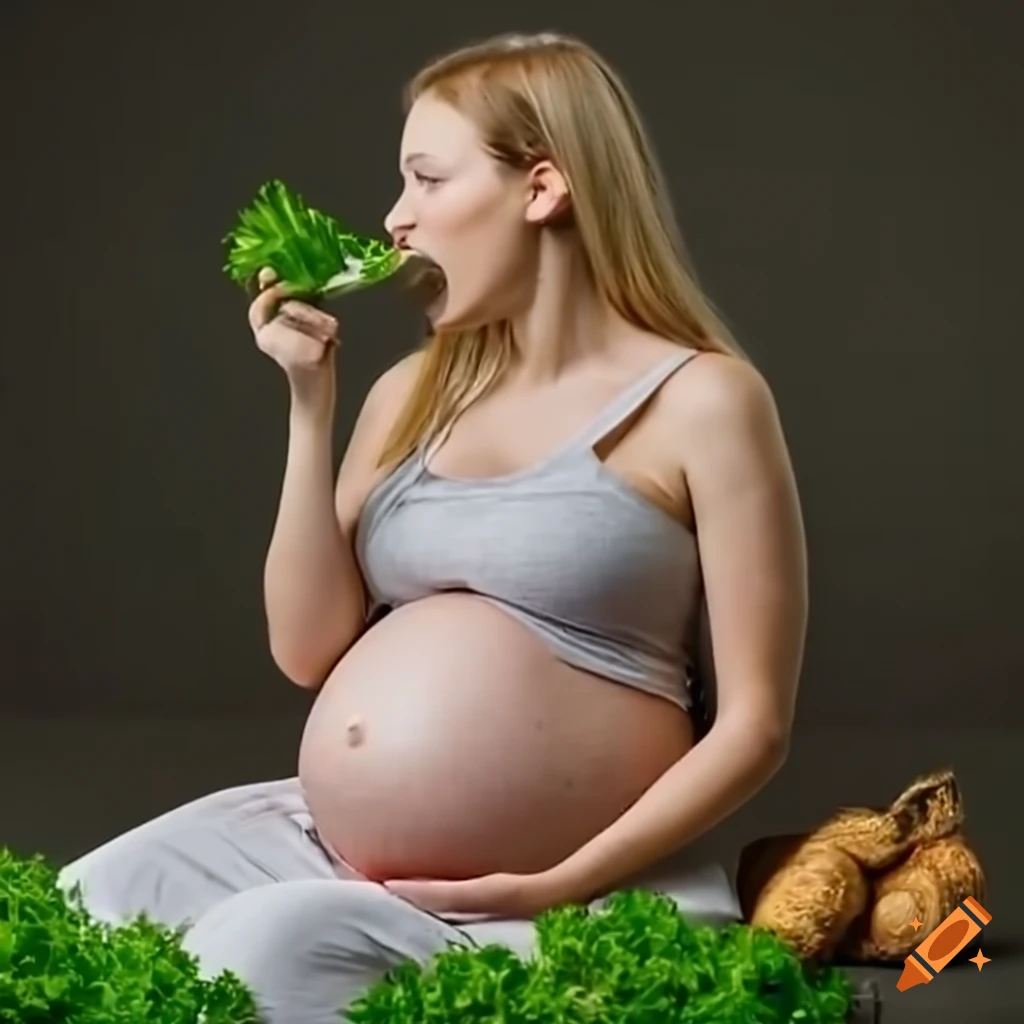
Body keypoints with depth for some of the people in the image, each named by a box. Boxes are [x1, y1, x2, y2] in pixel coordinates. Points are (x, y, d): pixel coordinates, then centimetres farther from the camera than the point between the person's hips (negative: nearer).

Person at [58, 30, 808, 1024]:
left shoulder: (700, 399, -6)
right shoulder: (413, 395, 12)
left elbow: (754, 723, -7)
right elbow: (308, 649, 6)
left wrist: (568, 885, -17)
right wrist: (310, 402, 0)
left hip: (521, 901, -5)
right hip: (324, 847, 5)